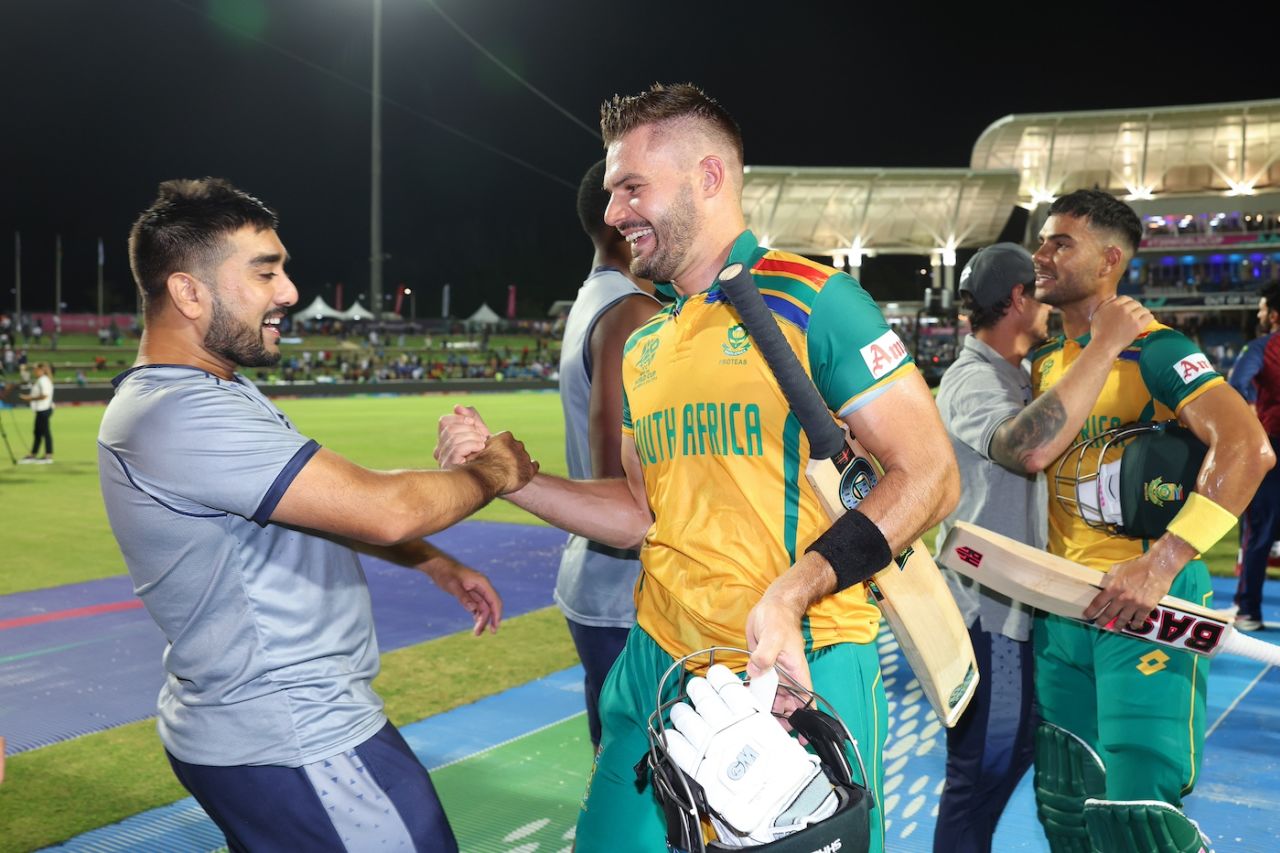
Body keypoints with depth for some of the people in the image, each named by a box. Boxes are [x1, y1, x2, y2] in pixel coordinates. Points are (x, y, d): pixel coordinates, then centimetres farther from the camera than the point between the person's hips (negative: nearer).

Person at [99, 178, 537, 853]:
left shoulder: (218, 391, 9)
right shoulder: (179, 417, -25)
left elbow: (328, 504, 18)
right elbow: (382, 510, -29)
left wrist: (435, 564, 14)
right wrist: (492, 472, -12)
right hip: (294, 745, -10)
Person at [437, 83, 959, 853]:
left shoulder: (810, 300, -9)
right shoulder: (644, 347, 12)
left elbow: (929, 476, -12)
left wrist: (793, 594, -23)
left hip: (804, 665, -6)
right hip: (661, 662, 6)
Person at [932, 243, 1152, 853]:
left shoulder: (1011, 375, 14)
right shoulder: (974, 379, -20)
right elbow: (1028, 448, -39)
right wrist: (1104, 345, -35)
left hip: (1013, 601, 10)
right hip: (988, 608, -10)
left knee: (1014, 749, 22)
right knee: (982, 771, 0)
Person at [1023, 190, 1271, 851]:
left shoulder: (1152, 350, -11)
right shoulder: (1044, 361, 11)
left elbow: (1247, 448, -24)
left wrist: (1161, 563, -32)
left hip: (1145, 607, -7)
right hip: (1061, 608, 7)